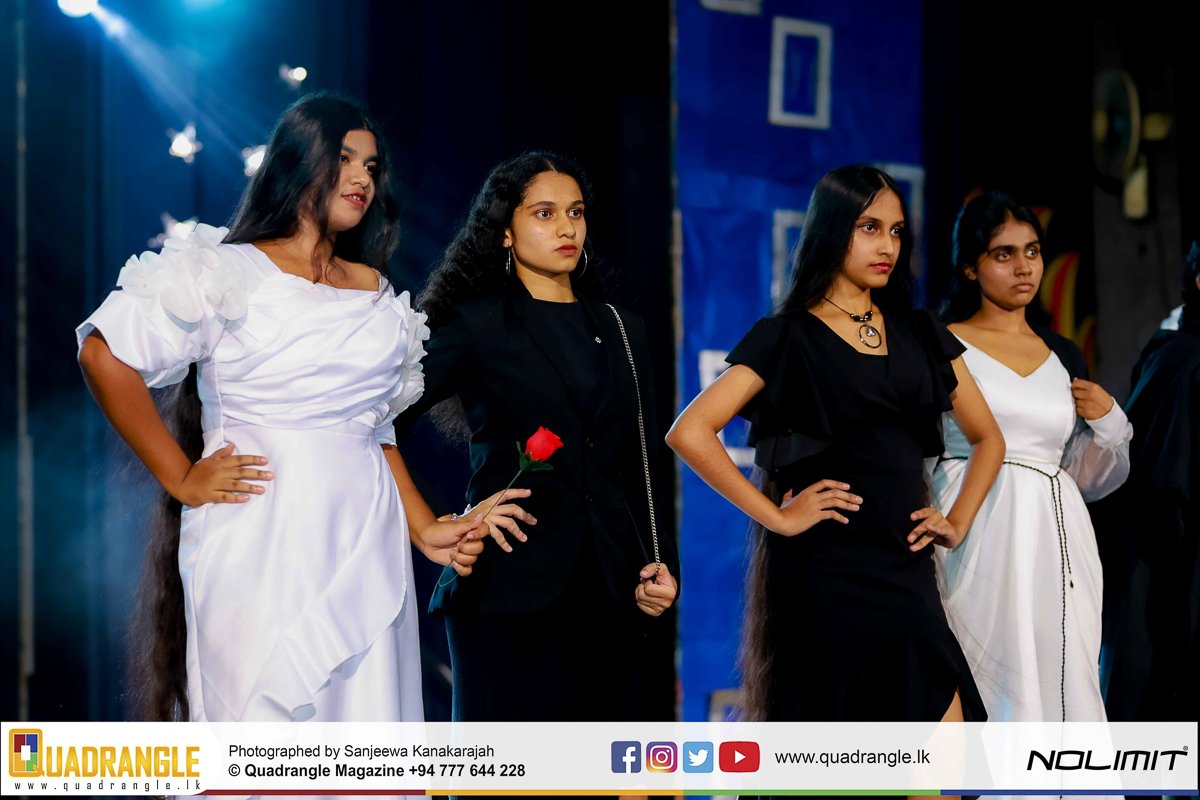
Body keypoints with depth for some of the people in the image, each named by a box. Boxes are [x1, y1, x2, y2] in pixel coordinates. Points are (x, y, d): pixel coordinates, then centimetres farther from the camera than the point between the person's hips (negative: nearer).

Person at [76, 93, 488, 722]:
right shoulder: (231, 272, 0)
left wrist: (423, 531, 8)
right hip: (261, 545, -5)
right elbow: (105, 354, -7)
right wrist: (180, 478, -7)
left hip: (363, 548, 5)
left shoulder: (376, 292, 18)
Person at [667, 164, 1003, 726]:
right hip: (827, 571, -5)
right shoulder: (787, 337, -1)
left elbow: (987, 437, 23)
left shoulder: (920, 334, 14)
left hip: (906, 572, 5)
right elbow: (690, 433, -12)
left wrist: (957, 522, 9)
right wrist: (776, 516, -12)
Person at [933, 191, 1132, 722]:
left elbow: (1090, 479, 21)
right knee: (990, 688, -12)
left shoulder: (1064, 356, 17)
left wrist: (1108, 422, 4)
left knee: (1058, 686, -2)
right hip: (978, 540, -4)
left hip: (1055, 540, 4)